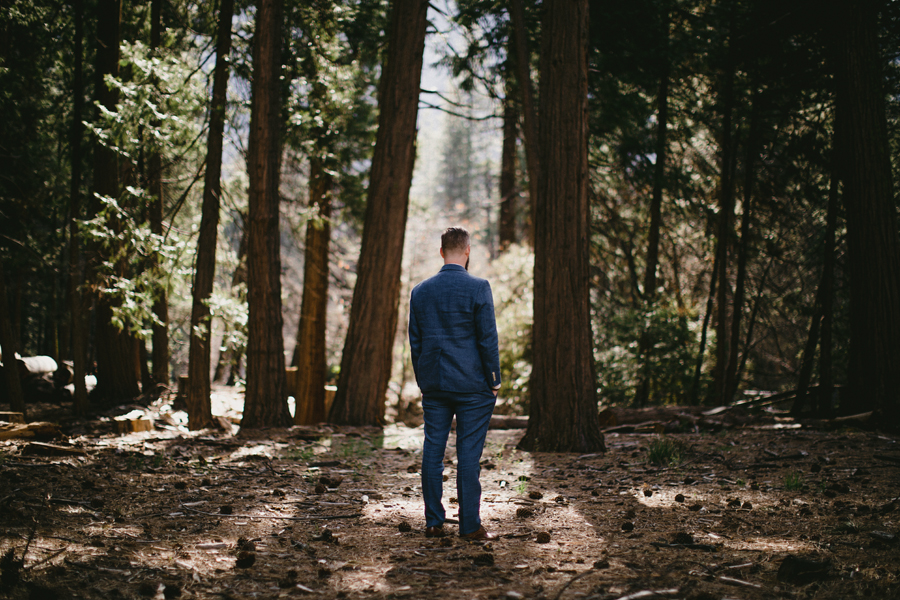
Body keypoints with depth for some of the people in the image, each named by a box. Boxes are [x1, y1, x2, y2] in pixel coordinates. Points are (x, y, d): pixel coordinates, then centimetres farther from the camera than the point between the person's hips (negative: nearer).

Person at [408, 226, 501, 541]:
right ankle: (470, 525, 2)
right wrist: (494, 380, 0)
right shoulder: (478, 288, -9)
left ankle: (433, 523, 11)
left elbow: (414, 340, 10)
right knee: (468, 454, -1)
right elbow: (488, 338, -9)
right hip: (472, 384, -4)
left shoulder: (420, 291, 5)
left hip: (433, 385, 4)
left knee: (432, 452, 7)